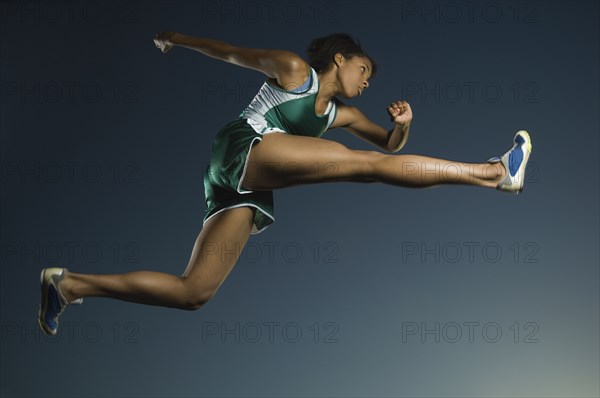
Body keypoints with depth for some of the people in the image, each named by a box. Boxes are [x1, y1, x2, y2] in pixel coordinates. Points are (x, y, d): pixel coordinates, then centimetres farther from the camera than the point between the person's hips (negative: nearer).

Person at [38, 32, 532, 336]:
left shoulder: (341, 113, 26)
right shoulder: (293, 69, 7)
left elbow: (390, 142, 30)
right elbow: (233, 53, 14)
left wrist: (403, 124, 8)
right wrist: (178, 39, 20)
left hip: (248, 191, 9)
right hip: (245, 148, -9)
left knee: (192, 293, -1)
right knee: (369, 163, -16)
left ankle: (70, 284, 3)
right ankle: (494, 172, -16)